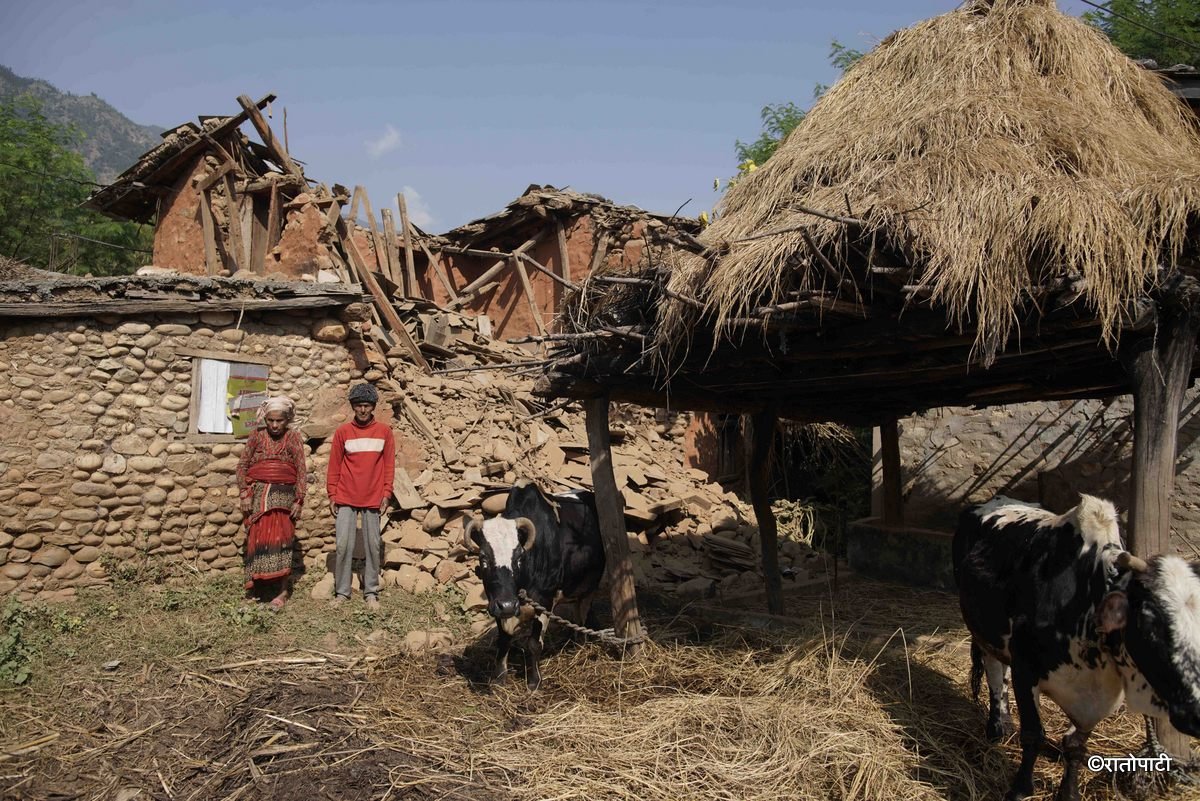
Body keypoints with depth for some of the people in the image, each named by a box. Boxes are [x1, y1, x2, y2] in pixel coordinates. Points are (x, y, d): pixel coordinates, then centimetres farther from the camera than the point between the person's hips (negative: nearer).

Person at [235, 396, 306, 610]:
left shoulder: (293, 437, 2)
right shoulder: (257, 434, 5)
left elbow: (301, 470, 1)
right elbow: (242, 465, 7)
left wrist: (299, 500, -4)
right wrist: (245, 494, -1)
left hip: (284, 494, -1)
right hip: (258, 492, 2)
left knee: (280, 537, -8)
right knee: (257, 538, 0)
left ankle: (282, 590, -6)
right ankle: (256, 587, 6)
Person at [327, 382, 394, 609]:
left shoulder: (384, 431, 5)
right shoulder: (342, 431, 3)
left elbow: (389, 464, 6)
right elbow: (334, 465, 5)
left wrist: (386, 493, -1)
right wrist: (332, 495, 1)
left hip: (373, 498, 0)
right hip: (346, 498, 0)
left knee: (372, 545, 4)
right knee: (343, 545, -2)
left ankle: (371, 592, 13)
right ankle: (341, 592, 9)